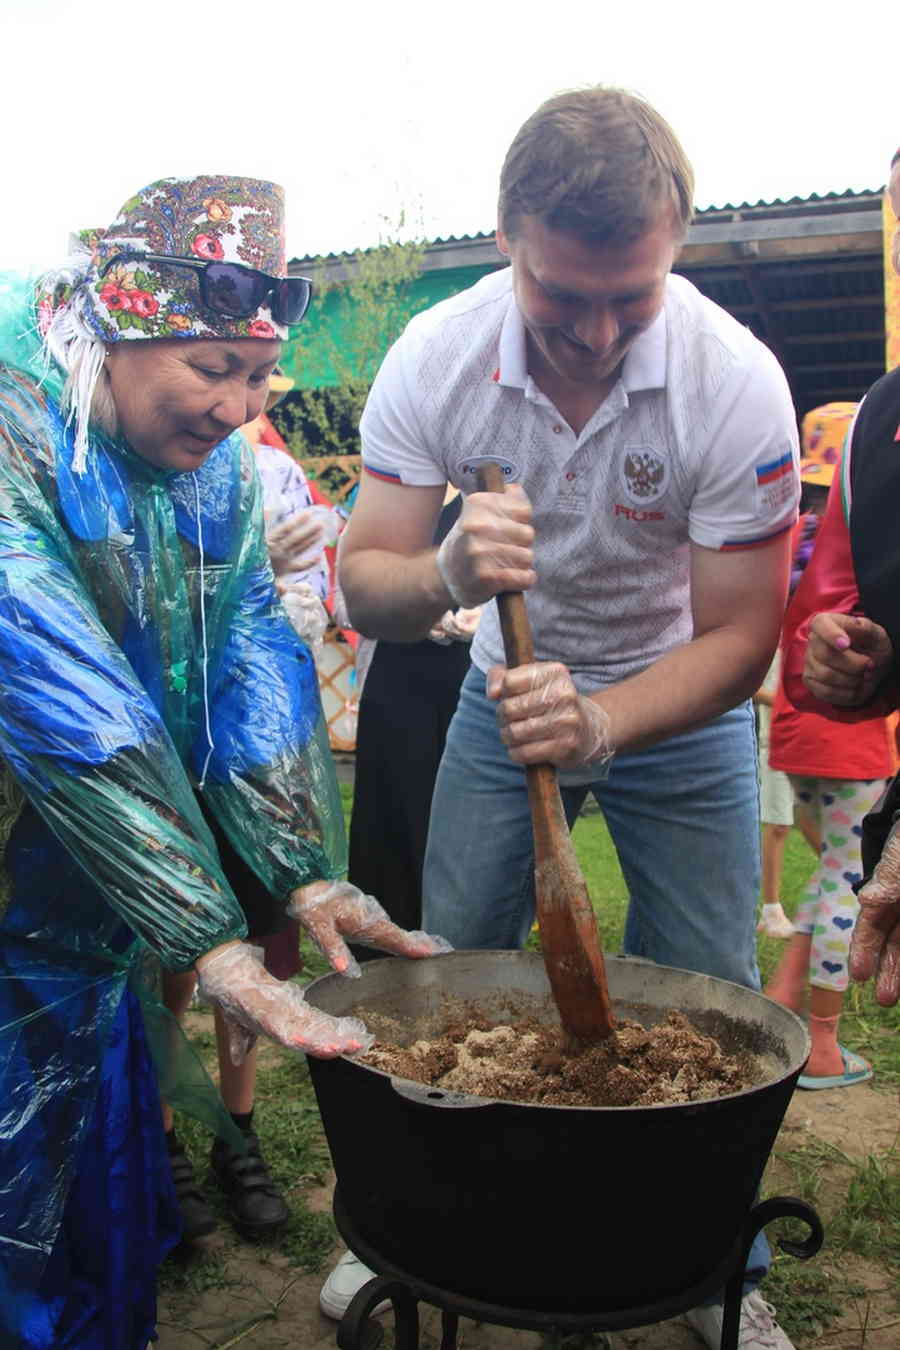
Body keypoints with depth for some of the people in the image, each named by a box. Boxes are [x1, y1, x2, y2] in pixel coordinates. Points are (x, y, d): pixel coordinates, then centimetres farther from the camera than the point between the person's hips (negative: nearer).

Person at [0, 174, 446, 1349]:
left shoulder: (219, 461, 1)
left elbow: (253, 661, -5)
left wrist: (308, 874, -16)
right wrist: (209, 940, -33)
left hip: (107, 904, 6)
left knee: (111, 1144, 20)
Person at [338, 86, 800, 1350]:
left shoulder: (736, 381, -27)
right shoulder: (435, 358, -21)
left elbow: (737, 639, -23)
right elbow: (365, 583, -20)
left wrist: (602, 723, -41)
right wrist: (447, 572, -43)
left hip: (680, 704, -1)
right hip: (511, 684, 2)